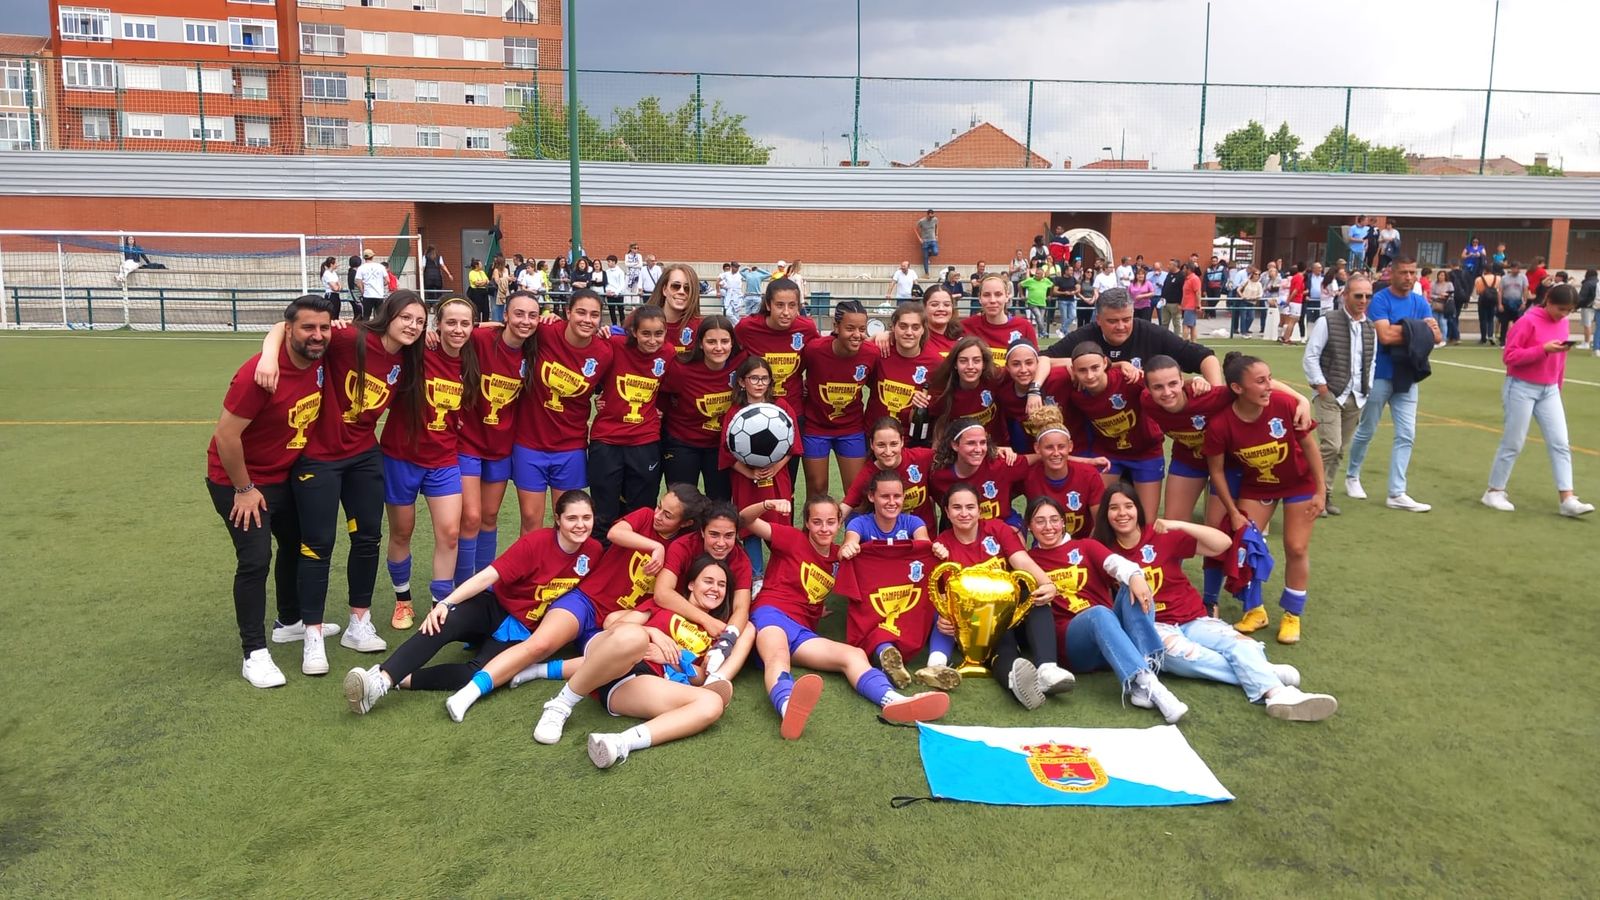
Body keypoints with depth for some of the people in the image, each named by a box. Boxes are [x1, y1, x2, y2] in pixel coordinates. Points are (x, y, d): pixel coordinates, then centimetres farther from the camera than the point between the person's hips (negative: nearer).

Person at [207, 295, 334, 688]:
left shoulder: (321, 360, -11)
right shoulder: (260, 373, -31)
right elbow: (226, 435, -27)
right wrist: (244, 489, -19)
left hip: (284, 475, 8)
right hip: (239, 480, -8)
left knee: (296, 544, 21)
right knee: (255, 560, -13)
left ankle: (289, 623, 42)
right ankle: (254, 654, -3)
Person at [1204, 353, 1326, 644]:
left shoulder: (1284, 404, -30)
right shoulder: (1220, 424, -30)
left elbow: (1308, 445, -13)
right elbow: (1216, 470, -14)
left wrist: (1320, 490, -9)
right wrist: (1233, 512, -10)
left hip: (1299, 483, -1)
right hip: (1256, 486, 1)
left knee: (1296, 548, 0)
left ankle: (1292, 615, 20)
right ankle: (1255, 610, 20)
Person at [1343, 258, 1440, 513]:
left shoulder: (1420, 303, 7)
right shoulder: (1380, 300, -11)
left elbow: (1436, 336, 0)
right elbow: (1385, 335, -22)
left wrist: (1400, 332, -16)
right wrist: (1418, 330, -10)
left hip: (1407, 377, 5)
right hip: (1380, 375, -5)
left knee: (1406, 436, 0)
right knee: (1366, 431, 9)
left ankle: (1397, 494, 3)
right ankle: (1352, 476, 30)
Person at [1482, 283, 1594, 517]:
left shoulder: (1562, 323, 8)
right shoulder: (1528, 322, -13)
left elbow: (1559, 359, 16)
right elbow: (1509, 356, -16)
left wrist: (1558, 387, 16)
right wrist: (1543, 349, -24)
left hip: (1549, 390, 7)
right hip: (1522, 388, -7)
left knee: (1560, 444, 0)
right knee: (1513, 444, 1)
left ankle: (1568, 500, -1)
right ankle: (1494, 492, 15)